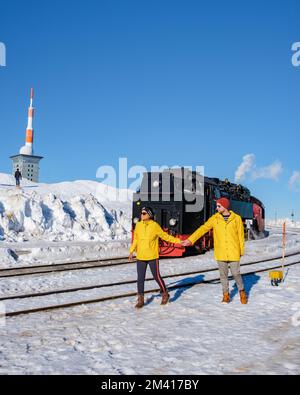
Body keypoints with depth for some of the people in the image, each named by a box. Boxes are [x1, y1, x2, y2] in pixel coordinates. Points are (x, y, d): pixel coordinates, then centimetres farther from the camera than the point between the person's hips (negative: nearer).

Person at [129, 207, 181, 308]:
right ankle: (140, 299, 18)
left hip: (152, 257, -4)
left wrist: (177, 241, -4)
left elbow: (165, 236, -1)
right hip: (140, 257, 4)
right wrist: (132, 251, 17)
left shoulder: (155, 225, -8)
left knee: (156, 276, 5)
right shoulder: (138, 225, 5)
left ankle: (165, 294, 27)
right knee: (140, 278, 6)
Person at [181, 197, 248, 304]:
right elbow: (203, 228, -3)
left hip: (234, 252, -2)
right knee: (223, 274, 8)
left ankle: (242, 291, 26)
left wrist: (242, 250, 3)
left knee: (236, 273, 1)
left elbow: (241, 235, 2)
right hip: (220, 253, 2)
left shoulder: (236, 218, -2)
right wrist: (190, 240, -11)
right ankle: (226, 294, 24)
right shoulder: (215, 218, 1)